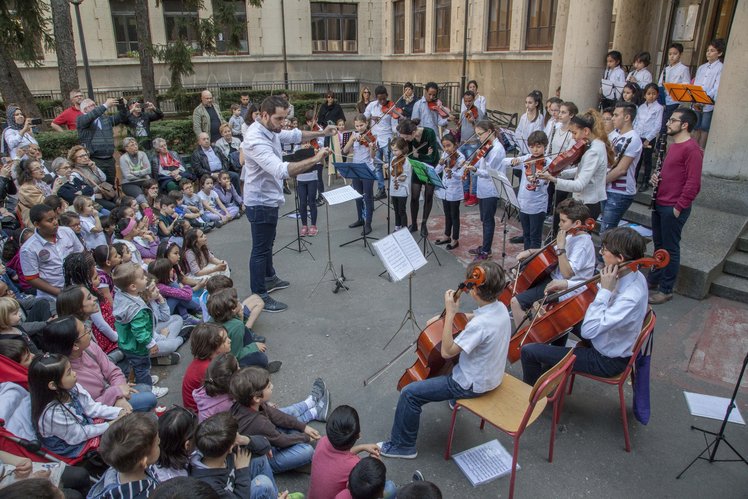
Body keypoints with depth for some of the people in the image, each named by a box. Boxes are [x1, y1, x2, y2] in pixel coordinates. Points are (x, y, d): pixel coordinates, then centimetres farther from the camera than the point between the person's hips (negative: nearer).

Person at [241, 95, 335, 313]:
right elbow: (281, 170, -43)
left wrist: (321, 133, 5)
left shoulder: (269, 130, 0)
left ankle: (269, 278, 45)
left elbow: (294, 135, 16)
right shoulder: (256, 140, -31)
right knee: (260, 249, 1)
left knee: (268, 242, 25)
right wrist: (314, 159, -42)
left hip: (268, 199, 10)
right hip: (261, 203, -10)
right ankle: (259, 296, 13)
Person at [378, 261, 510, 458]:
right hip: (491, 375, 9)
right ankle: (455, 398, 56)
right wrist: (448, 316, 3)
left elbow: (446, 352, -27)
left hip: (473, 385, -9)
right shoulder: (499, 307, -8)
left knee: (410, 393, -8)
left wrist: (450, 313, -28)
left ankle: (402, 446, 10)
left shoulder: (481, 324, -36)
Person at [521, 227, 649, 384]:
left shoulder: (630, 298, -37)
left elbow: (588, 330, -39)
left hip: (607, 360, -9)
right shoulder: (632, 275, -10)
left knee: (528, 351, -9)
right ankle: (549, 367, 42)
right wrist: (569, 284, 2)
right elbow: (597, 287, 11)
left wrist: (605, 291, -37)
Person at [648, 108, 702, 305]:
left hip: (674, 208, -9)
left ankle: (666, 290, 11)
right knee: (659, 244, 18)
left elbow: (693, 183, -20)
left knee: (670, 249, 1)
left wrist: (678, 208, -17)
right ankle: (653, 280, 32)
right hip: (660, 204, 9)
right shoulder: (673, 146, 14)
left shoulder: (691, 149, -16)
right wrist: (656, 177, 5)